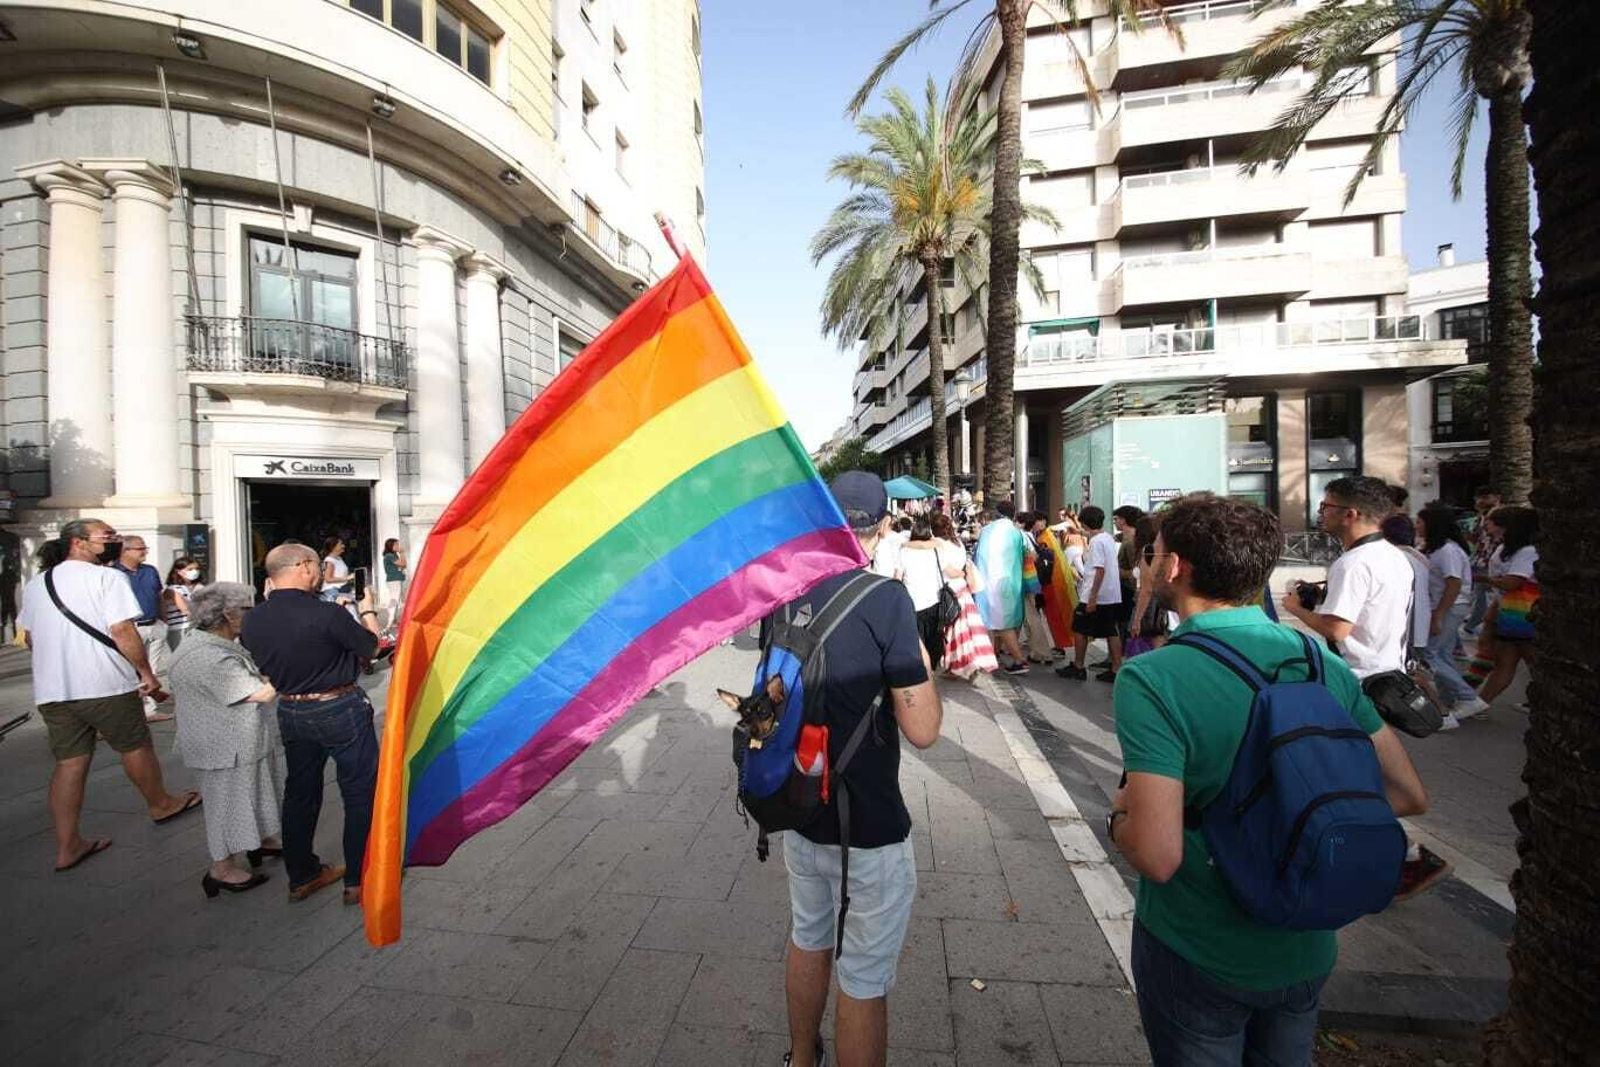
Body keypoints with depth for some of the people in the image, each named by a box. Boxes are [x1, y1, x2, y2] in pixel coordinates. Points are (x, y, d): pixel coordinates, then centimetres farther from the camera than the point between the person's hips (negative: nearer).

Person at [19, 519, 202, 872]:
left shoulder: (36, 584, 12)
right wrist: (146, 672, -7)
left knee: (69, 762, 11)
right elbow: (122, 631, -17)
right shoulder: (107, 578, -12)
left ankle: (67, 846, 14)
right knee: (136, 747, 12)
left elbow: (30, 639, 21)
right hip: (105, 685, -7)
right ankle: (161, 804, 31)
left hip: (51, 689, 7)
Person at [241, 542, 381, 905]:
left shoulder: (252, 620, -5)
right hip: (340, 711, -6)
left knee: (300, 793, 21)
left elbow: (261, 667, 11)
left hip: (291, 713, 6)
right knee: (361, 794, 8)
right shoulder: (327, 613, -25)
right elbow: (370, 646, -9)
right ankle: (358, 881, 17)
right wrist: (367, 610, 7)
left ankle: (300, 876, 34)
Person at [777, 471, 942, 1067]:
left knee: (807, 939, 28)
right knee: (864, 979, 14)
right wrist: (920, 661, -3)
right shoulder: (886, 598, -22)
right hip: (867, 827, -6)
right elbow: (923, 729, -20)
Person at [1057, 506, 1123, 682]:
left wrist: (1092, 598, -20)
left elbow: (1100, 570, -21)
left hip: (1096, 597, -8)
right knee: (1112, 633, 10)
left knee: (1080, 630, 5)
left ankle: (1077, 667, 13)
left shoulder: (1096, 541, -16)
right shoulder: (1109, 538, 11)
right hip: (1113, 596, 8)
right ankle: (1116, 669, 13)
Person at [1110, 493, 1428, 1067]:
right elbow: (1408, 796, 1)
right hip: (1307, 953, 5)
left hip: (1198, 958, -5)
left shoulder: (1150, 679, -29)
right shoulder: (1322, 662, -9)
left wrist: (1119, 816, -10)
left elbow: (1158, 856, -30)